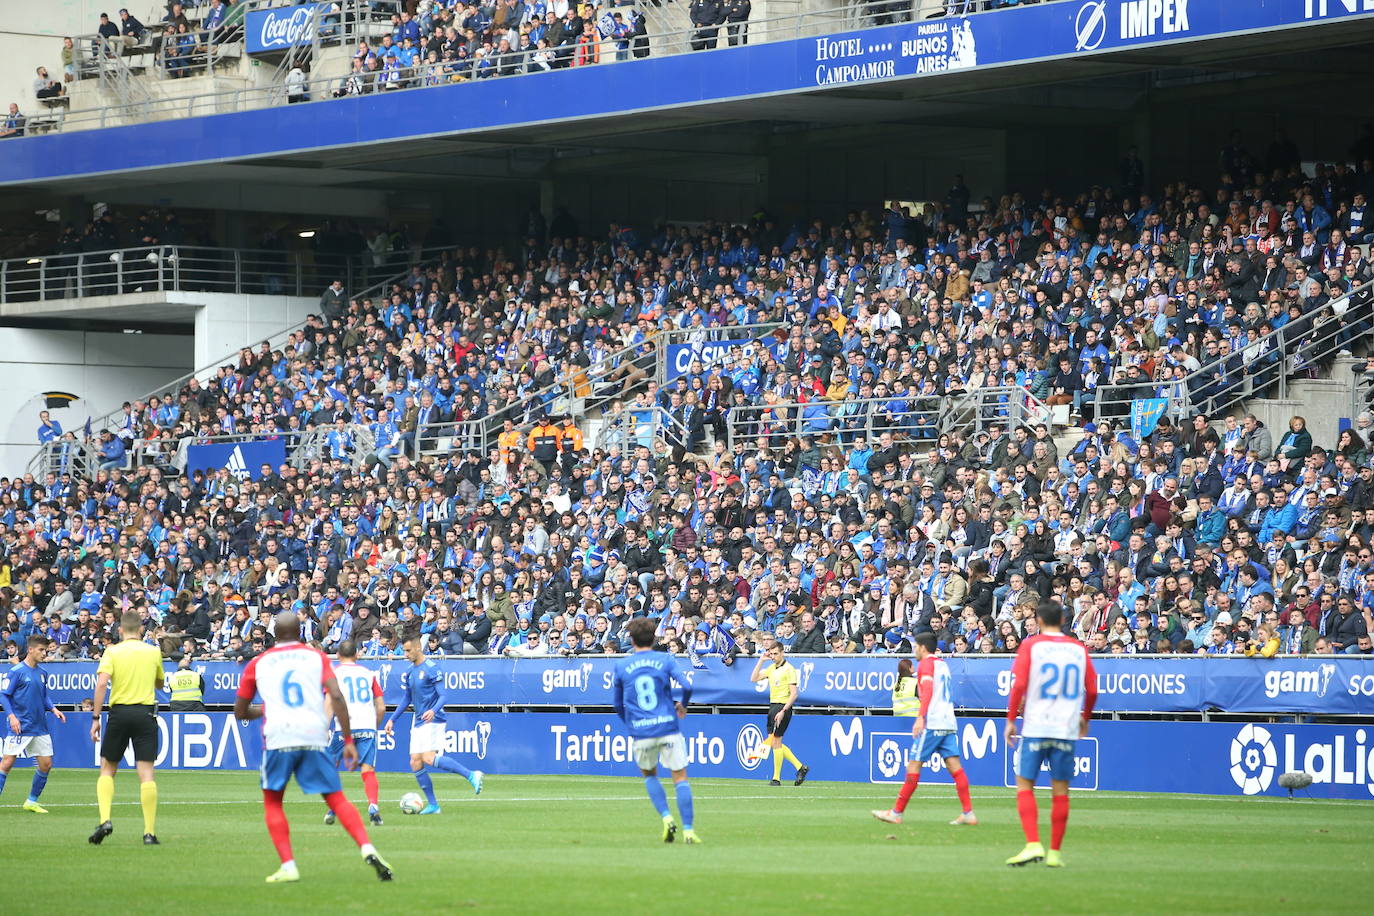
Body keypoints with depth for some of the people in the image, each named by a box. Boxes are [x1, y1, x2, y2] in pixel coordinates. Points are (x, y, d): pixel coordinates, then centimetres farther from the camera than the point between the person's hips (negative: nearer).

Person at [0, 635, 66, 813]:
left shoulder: (42, 673, 12)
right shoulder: (16, 671, -8)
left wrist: (53, 709, 4)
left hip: (40, 728, 7)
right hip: (20, 727, -7)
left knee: (46, 765, 6)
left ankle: (32, 801, 19)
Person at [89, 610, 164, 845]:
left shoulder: (113, 652, 1)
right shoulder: (154, 652, 7)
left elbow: (101, 683, -12)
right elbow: (160, 684, 21)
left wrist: (96, 717, -9)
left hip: (119, 712, -1)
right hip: (146, 714, 1)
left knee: (107, 769, 14)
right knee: (146, 773, -1)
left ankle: (105, 819, -5)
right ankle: (150, 832, -5)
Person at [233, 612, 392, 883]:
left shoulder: (257, 664, 14)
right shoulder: (316, 657, 13)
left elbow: (240, 713, 20)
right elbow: (336, 697, -1)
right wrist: (348, 741, 1)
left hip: (278, 738, -1)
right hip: (315, 737, 1)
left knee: (272, 802, 14)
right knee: (337, 799, 8)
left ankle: (288, 866, -1)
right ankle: (367, 849, -12)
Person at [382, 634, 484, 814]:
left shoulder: (431, 669, -10)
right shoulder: (409, 673, 14)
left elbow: (442, 696, -15)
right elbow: (407, 700, 24)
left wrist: (434, 710, -34)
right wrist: (392, 719, 19)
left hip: (433, 721, -8)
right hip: (418, 723, 8)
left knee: (429, 759, -23)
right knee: (415, 763, 1)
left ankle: (471, 775, -20)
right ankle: (432, 804, 7)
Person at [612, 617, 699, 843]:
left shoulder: (621, 666, 5)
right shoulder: (665, 660, 1)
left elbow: (616, 703, 12)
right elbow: (687, 686, -8)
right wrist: (682, 705, 13)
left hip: (640, 731, 1)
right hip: (668, 728, -1)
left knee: (649, 775, 23)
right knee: (680, 778, 5)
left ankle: (666, 818, 4)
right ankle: (688, 830, -3)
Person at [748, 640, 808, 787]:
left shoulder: (788, 669, -10)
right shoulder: (771, 668, 13)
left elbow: (794, 694, -15)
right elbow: (754, 679, 12)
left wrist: (783, 711, -22)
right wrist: (761, 660, 6)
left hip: (783, 707, -9)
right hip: (773, 706, 9)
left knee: (776, 742, -7)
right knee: (774, 743, 8)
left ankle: (776, 778, 0)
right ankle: (800, 767, 17)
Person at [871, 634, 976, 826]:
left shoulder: (926, 664, -3)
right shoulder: (943, 664, 22)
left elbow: (927, 689, -18)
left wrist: (920, 717, -25)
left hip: (931, 723, -8)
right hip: (949, 723, 8)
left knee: (914, 765, -4)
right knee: (954, 765, 1)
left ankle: (896, 812, -1)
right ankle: (968, 813, -7)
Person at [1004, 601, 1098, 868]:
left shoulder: (1031, 645, -2)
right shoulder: (1079, 649, 7)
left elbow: (1019, 685, -10)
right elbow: (1092, 690, 8)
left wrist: (1011, 719, -1)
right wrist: (1085, 718, 25)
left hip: (1035, 726, -3)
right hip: (1067, 729, 3)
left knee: (1024, 784, 3)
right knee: (1060, 790, 7)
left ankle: (1033, 844, -13)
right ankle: (1054, 853, 8)